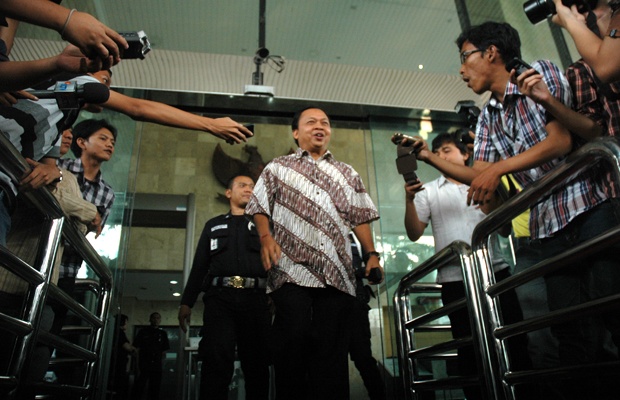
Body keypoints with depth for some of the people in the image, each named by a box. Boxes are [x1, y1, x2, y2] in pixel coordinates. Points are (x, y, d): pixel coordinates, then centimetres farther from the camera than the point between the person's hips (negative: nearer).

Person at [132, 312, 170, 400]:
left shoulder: (163, 333, 9)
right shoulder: (143, 332, 3)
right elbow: (137, 350, -1)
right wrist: (138, 366, -8)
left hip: (156, 367, 3)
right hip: (143, 366, -3)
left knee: (155, 390, 6)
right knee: (138, 388, -7)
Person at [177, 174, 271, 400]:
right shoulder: (214, 225, 24)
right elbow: (199, 265, 18)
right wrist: (187, 302, 9)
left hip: (255, 298, 0)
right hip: (220, 297, 0)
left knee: (257, 365, -1)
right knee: (216, 363, -12)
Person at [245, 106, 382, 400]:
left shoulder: (347, 174, 24)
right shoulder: (277, 168, 18)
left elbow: (359, 219, 18)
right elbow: (260, 209, 11)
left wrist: (371, 254, 4)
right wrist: (266, 237, -8)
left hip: (336, 273, 2)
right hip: (291, 269, -2)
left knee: (332, 347, -1)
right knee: (294, 336, -11)